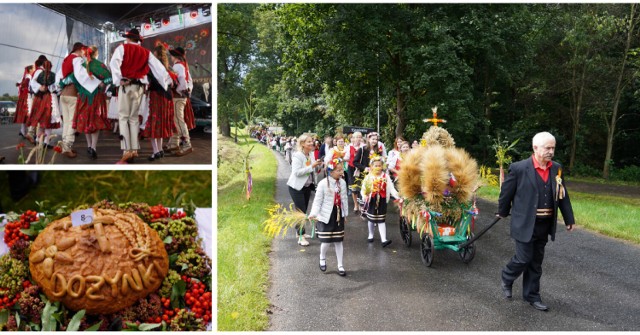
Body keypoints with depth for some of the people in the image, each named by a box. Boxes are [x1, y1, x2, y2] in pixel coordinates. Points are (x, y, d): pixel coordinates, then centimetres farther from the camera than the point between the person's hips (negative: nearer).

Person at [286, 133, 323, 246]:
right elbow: (296, 172, -28)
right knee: (301, 211, -8)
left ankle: (299, 232, 29)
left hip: (307, 186, 7)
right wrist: (311, 166, -30)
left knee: (303, 210, 15)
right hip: (297, 187, -7)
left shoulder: (311, 154, 2)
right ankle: (301, 237, -2)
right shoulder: (297, 156, -19)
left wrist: (317, 164, -6)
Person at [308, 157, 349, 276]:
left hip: (339, 215, 4)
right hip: (326, 217, -4)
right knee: (326, 241, 1)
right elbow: (318, 201, -14)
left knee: (338, 241, 9)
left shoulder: (342, 183, 0)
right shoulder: (323, 183, -16)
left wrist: (345, 214, 14)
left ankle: (340, 266, 19)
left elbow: (344, 200, 9)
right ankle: (322, 259, 32)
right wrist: (314, 214, -25)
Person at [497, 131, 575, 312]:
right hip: (525, 224, -5)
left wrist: (569, 219, 14)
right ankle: (507, 278, 28)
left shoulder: (556, 169, 3)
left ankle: (532, 295, 26)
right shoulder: (519, 168, -14)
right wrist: (503, 213, 7)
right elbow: (506, 192, -4)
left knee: (536, 262, 13)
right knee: (524, 259, -1)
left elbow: (562, 195, 11)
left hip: (544, 225, 5)